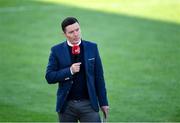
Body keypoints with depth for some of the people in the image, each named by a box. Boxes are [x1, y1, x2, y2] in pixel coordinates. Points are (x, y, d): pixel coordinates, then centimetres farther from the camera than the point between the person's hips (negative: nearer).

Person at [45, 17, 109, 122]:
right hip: (67, 105, 0)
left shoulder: (92, 47, 4)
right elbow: (49, 77, -4)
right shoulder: (57, 51, 0)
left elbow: (99, 77, 6)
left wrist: (103, 102, 5)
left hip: (88, 103, 0)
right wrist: (69, 71, -17)